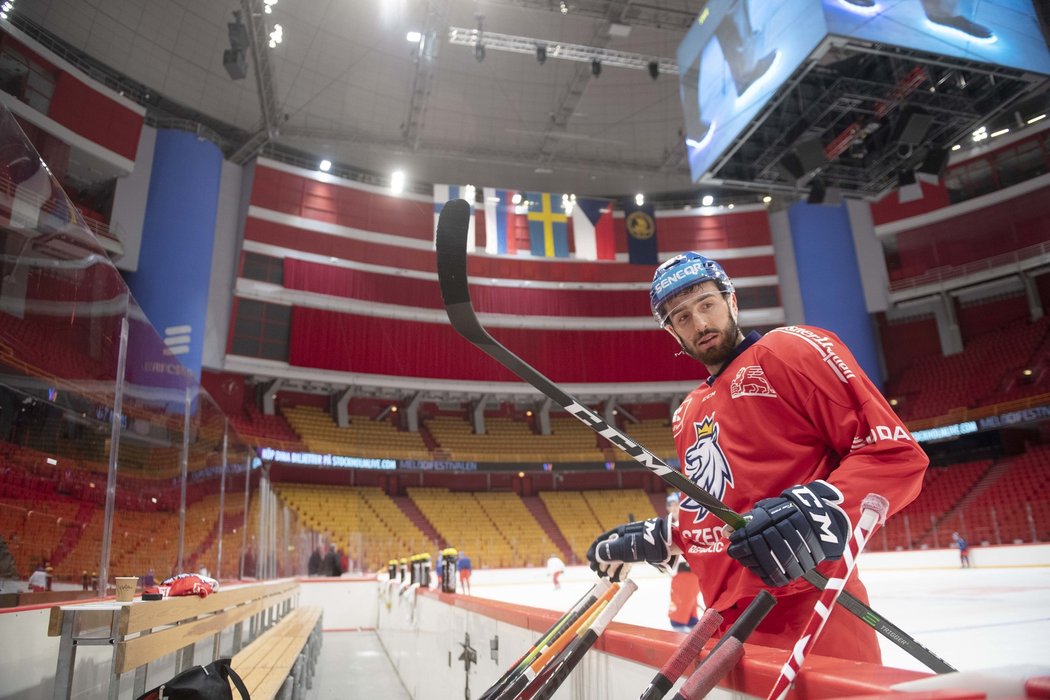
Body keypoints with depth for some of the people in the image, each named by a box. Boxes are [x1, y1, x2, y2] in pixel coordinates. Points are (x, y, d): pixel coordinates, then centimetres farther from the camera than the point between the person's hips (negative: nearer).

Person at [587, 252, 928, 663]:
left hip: (807, 619, -7)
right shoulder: (686, 416, 17)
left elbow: (896, 452, -12)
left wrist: (821, 510, -27)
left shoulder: (789, 351, -6)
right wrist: (650, 540, 18)